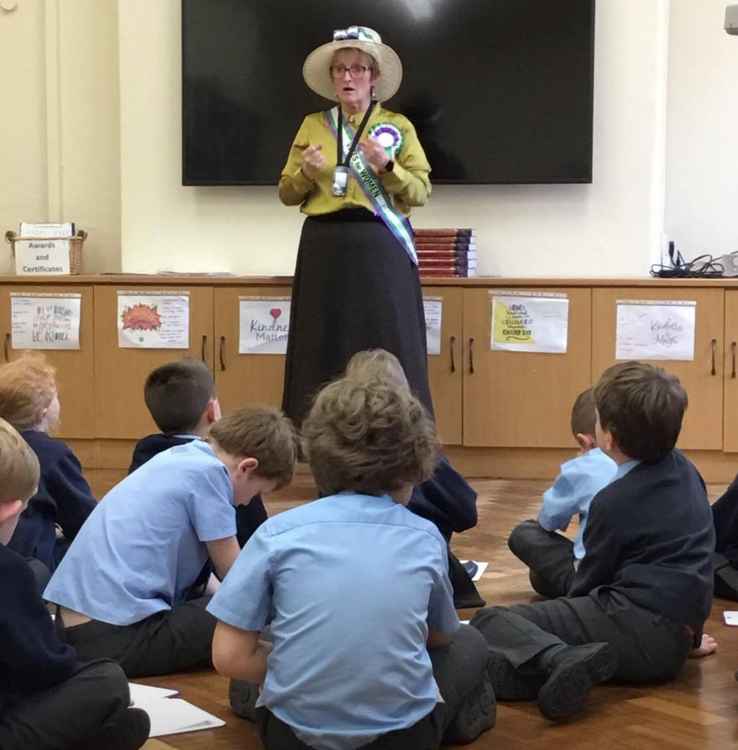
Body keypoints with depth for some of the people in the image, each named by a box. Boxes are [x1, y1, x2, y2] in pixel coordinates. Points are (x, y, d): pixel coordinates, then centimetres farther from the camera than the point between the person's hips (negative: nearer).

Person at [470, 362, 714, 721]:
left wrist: (573, 611, 22)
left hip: (639, 627, -9)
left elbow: (591, 580, 3)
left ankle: (561, 658, -38)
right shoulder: (684, 470, 14)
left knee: (488, 622, -11)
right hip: (675, 639, 9)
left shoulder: (615, 502, -8)